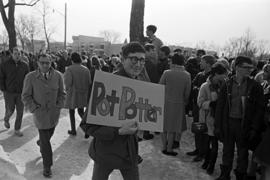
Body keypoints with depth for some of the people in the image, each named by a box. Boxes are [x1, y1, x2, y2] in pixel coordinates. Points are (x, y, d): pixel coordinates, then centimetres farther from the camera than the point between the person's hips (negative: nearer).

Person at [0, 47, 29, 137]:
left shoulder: (24, 65, 0)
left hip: (21, 93, 2)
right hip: (9, 92, -2)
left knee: (20, 111, 2)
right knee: (10, 110, 6)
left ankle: (17, 130, 16)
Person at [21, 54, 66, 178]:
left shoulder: (57, 76, -8)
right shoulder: (30, 77, -13)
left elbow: (62, 93, 4)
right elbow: (26, 96, -5)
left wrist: (59, 106, -4)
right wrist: (34, 109, -13)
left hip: (54, 113, 3)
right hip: (40, 113, -3)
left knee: (49, 133, 24)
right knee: (45, 141, 0)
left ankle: (40, 142, 59)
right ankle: (47, 166, 17)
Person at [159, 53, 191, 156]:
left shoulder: (167, 73, -9)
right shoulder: (187, 75, -6)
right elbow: (187, 93, -3)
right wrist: (184, 102, 14)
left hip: (165, 102, 0)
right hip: (178, 103, 0)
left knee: (165, 126, 15)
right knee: (173, 127, 10)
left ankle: (164, 147, 24)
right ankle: (169, 149, 18)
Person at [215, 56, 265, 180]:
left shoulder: (255, 86, -4)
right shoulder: (227, 85, 0)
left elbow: (260, 109, -3)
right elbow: (220, 106, 2)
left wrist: (254, 128, -9)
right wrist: (217, 126, -1)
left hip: (244, 125, -1)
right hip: (228, 122, 2)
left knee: (242, 153, 11)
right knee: (227, 151, 15)